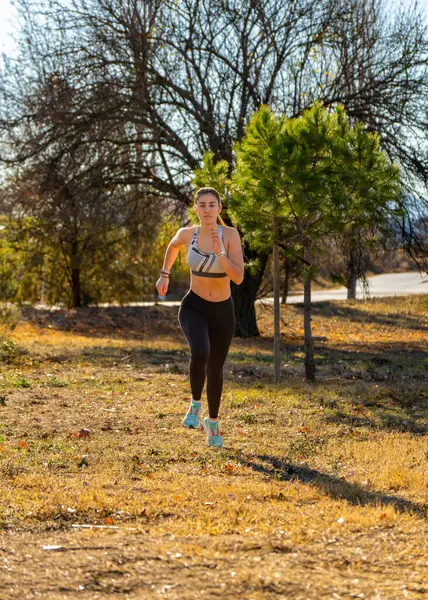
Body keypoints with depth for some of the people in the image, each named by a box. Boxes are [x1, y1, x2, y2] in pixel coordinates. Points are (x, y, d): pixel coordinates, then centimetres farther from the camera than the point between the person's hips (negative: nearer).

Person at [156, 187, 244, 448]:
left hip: (222, 311, 0)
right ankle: (195, 404, -3)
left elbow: (238, 278, -24)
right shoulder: (187, 233, -10)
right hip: (194, 308, 0)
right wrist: (165, 275, 18)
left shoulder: (230, 235, -16)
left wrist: (220, 253, -35)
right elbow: (173, 246, 16)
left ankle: (213, 423, 38)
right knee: (200, 353, -30)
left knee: (215, 369, 13)